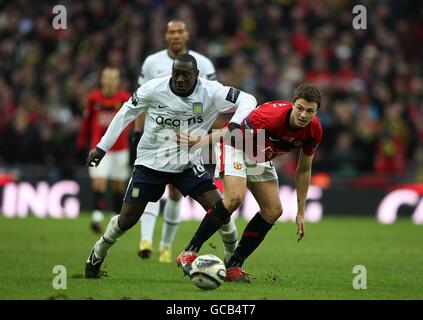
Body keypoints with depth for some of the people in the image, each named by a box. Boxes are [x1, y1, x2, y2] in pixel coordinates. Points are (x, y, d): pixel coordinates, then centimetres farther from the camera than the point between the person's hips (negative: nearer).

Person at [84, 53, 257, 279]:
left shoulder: (210, 92, -15)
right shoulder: (153, 89, -15)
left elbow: (247, 100, -14)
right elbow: (126, 113, -1)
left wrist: (234, 124, -33)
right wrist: (102, 147, 2)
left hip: (188, 164, 1)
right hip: (150, 162, -1)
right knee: (127, 219, -2)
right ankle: (97, 255, 27)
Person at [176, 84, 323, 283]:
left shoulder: (314, 131, -16)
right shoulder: (273, 115, -36)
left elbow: (304, 169, -2)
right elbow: (235, 130, -22)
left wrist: (301, 212, 0)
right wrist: (201, 140, -18)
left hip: (261, 159, 7)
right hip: (237, 149, -7)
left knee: (273, 211, -5)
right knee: (235, 198, -28)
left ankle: (234, 266, 3)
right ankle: (189, 253, -20)